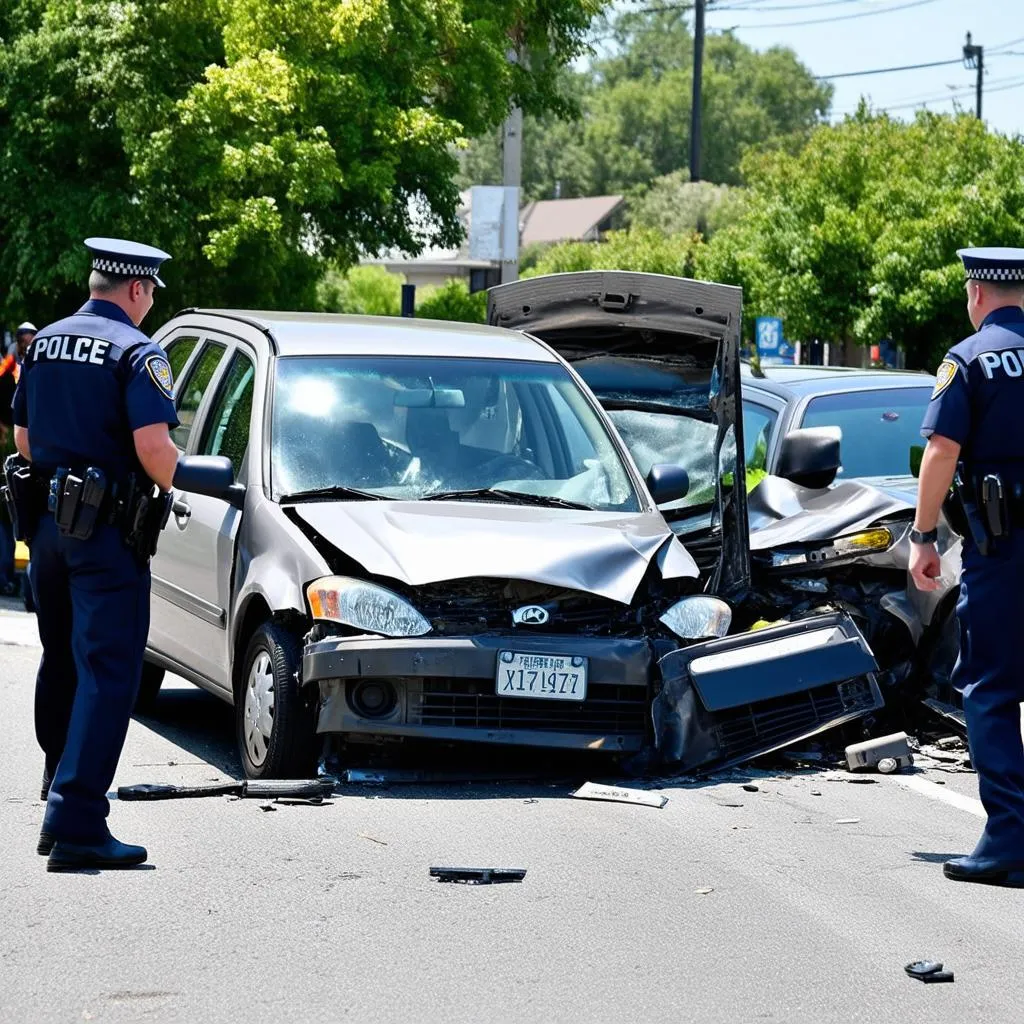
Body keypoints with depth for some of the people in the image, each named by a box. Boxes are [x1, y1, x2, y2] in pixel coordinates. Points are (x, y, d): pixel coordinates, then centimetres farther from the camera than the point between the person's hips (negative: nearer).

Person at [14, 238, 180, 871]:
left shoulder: (45, 344, 12)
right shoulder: (135, 353, -11)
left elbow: (23, 438, 19)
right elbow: (152, 447, -21)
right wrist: (173, 484, -3)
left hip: (48, 525, 8)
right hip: (106, 534, -8)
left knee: (61, 666, 21)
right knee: (106, 675, -9)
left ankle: (63, 797, 35)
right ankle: (76, 826, -17)